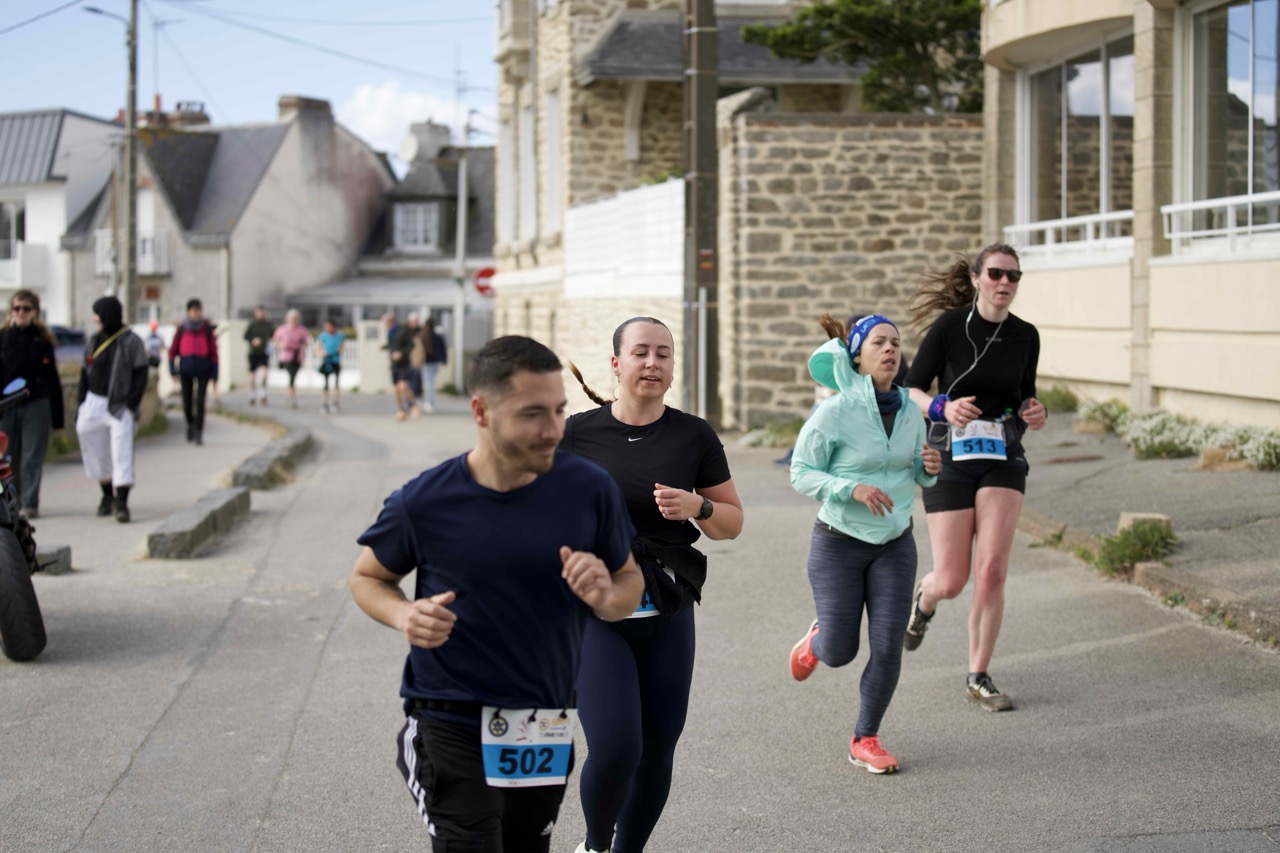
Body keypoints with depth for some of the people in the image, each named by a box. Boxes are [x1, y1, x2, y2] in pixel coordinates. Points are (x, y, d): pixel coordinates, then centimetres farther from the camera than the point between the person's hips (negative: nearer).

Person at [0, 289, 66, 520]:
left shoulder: (42, 340, 5)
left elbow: (53, 380, 8)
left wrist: (57, 417, 6)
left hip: (36, 405, -1)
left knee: (32, 457, -4)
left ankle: (30, 503, -2)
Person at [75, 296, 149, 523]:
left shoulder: (131, 342, -6)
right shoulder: (93, 342, 11)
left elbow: (141, 375, -8)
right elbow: (85, 375, 14)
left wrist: (130, 405, -15)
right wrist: (81, 406, 8)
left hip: (120, 406, -6)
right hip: (94, 403, 6)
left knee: (122, 452, -13)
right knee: (96, 453, 11)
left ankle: (122, 503, -16)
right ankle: (107, 496, 29)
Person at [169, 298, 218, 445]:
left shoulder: (207, 329, -2)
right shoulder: (182, 329, 2)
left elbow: (213, 352, 0)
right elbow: (173, 350, 7)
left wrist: (214, 373, -3)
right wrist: (173, 370, -3)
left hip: (203, 368, -2)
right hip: (186, 367, 2)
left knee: (200, 401, -12)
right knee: (187, 402, 5)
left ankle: (199, 433, -6)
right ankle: (190, 424, 35)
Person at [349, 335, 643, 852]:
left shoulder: (589, 489, -7)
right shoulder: (425, 502, -12)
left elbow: (630, 582, 7)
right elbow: (367, 577, 5)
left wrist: (605, 597, -17)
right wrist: (405, 615, -16)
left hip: (547, 732, 3)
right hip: (451, 730, -3)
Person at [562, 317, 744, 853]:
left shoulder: (694, 437, 2)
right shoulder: (578, 433, -2)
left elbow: (733, 521, 8)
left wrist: (696, 507, -12)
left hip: (668, 617, 3)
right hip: (594, 613, -3)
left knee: (657, 752, 6)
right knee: (615, 749, -14)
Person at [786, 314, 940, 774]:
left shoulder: (909, 410, -1)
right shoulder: (834, 413, -17)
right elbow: (801, 474, -12)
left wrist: (930, 467, -11)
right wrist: (853, 489, -26)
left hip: (895, 544, 4)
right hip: (839, 545, -4)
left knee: (888, 647, -5)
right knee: (840, 652, 2)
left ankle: (865, 741, 13)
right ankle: (816, 640, 40)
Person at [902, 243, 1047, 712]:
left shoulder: (1025, 336, 3)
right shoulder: (949, 327, -9)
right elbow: (910, 389, -4)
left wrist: (1034, 414, -5)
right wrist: (942, 409, -24)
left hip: (1003, 461, 3)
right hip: (950, 457, -2)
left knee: (991, 571, -12)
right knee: (951, 582, -2)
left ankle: (978, 677, 4)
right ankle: (923, 599, 38)